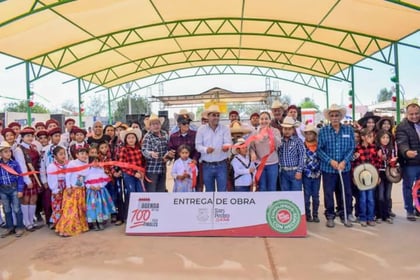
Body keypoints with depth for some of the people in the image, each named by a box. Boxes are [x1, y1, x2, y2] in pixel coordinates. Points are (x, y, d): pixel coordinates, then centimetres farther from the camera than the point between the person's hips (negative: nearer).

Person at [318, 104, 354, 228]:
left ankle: (345, 215, 24)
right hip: (328, 168, -1)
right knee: (328, 193, 5)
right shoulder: (323, 131, -1)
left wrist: (344, 162, -11)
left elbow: (352, 148, 1)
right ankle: (330, 216, 20)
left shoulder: (349, 130, 4)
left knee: (346, 192, 8)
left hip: (345, 168, 2)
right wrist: (330, 161, -13)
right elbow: (319, 149, -3)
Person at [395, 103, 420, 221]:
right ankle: (409, 211, 18)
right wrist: (407, 151, -42)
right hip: (409, 163, -5)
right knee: (408, 187, 7)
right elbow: (402, 143, -22)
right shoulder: (402, 127, -10)